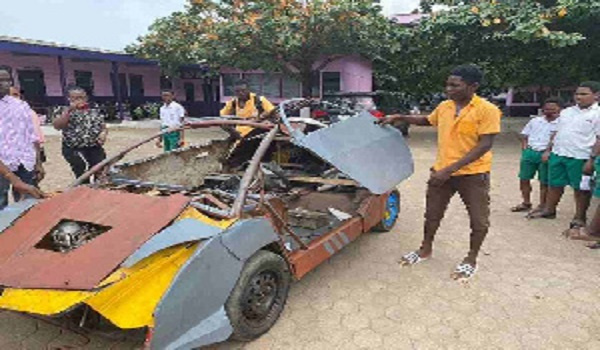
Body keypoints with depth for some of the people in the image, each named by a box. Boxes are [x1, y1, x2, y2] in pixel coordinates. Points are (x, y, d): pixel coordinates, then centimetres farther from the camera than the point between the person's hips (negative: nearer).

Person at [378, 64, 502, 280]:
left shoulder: (487, 110, -15)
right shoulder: (444, 106, 2)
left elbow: (484, 145, -20)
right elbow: (428, 120, 23)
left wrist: (450, 169, -26)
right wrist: (399, 118, 11)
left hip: (473, 174, -5)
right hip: (441, 171, 5)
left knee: (478, 219, 9)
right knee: (432, 213, 16)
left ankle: (471, 259, 30)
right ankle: (426, 250, 36)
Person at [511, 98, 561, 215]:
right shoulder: (535, 121, 10)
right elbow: (524, 135, 17)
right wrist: (525, 148, 3)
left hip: (545, 154, -5)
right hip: (530, 152, 5)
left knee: (544, 182, 4)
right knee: (524, 179, 10)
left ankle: (542, 206, 18)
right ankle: (526, 203, 25)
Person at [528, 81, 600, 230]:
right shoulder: (566, 112, 14)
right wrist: (548, 150, 13)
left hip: (580, 158, -5)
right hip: (557, 154, 6)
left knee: (581, 188, 5)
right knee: (554, 185, 13)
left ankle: (579, 217, 17)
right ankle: (549, 210, 27)